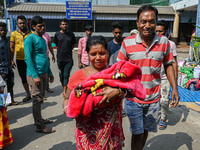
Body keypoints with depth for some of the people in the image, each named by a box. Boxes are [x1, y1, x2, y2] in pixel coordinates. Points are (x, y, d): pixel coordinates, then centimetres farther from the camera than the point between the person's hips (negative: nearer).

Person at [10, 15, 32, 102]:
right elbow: (11, 48, 6)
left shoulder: (32, 33, 1)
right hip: (20, 60, 2)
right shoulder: (14, 34, 2)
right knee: (23, 78, 11)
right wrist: (11, 60, 1)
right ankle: (28, 95, 26)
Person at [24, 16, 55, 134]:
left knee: (41, 98, 16)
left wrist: (50, 73, 20)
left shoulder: (43, 40, 17)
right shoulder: (30, 39, -9)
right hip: (35, 74, -8)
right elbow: (28, 58, -15)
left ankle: (39, 119, 30)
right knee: (37, 99, -2)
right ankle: (39, 126, 7)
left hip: (44, 73, 8)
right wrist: (35, 75, -20)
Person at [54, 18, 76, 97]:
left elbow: (73, 45, 12)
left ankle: (64, 91, 0)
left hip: (69, 59, -1)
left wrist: (67, 50, 6)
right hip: (60, 58, 2)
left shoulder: (71, 34, 1)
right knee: (61, 75, 13)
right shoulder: (57, 34, 1)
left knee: (66, 75, -4)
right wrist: (62, 50, 8)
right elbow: (56, 44, 13)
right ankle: (64, 87, 32)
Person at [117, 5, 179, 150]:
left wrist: (174, 88, -3)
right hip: (133, 98, -2)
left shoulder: (164, 42, -2)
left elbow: (168, 65, 7)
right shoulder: (127, 42, -8)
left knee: (146, 130, 20)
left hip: (153, 98, 3)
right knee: (137, 134, 7)